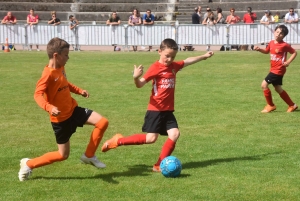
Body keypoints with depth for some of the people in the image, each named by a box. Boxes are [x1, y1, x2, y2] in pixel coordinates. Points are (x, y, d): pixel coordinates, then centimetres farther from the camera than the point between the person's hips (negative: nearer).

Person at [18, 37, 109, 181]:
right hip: (61, 118, -8)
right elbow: (38, 94, -31)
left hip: (73, 110, 8)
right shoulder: (48, 74, -23)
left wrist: (79, 91, 10)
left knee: (102, 122, -6)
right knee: (63, 155, 3)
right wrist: (49, 108, -47)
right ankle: (29, 164, 19)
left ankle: (89, 156, 9)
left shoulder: (61, 68, 4)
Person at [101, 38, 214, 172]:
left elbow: (188, 61, 29)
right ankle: (118, 141, 4)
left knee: (174, 134, -9)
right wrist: (136, 78, -37)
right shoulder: (156, 67, -11)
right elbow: (140, 84, -16)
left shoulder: (174, 66, 10)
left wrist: (204, 56, 36)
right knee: (151, 138, -11)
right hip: (155, 110, -7)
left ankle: (159, 165, -2)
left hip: (168, 110, 7)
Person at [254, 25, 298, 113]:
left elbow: (294, 52, -5)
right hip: (273, 69, 8)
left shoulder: (284, 45, -14)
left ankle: (270, 105, 4)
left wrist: (288, 62, -14)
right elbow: (266, 51, 21)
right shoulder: (271, 43, 4)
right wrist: (259, 49, 3)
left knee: (264, 84, -11)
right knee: (278, 89, 15)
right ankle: (292, 105, 27)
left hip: (279, 70, -8)